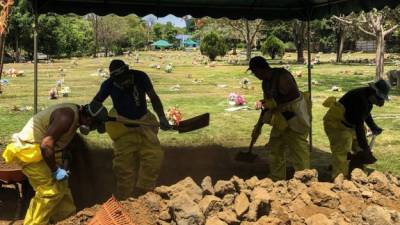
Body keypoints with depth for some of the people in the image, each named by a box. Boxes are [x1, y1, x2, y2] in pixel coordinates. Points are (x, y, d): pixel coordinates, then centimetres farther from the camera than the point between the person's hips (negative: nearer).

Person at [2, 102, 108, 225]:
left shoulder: (76, 114, 5)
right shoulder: (67, 117, -26)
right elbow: (46, 145, -30)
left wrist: (63, 163, 10)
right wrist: (55, 170, -19)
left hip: (40, 150, 10)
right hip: (29, 150, -10)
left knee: (61, 185, 14)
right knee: (50, 190, -10)